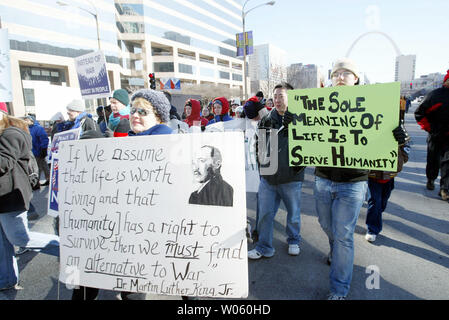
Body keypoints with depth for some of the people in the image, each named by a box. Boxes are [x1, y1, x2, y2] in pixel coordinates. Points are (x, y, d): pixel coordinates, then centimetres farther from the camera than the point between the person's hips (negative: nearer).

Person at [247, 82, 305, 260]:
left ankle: (293, 242, 41)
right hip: (267, 177, 3)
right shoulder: (266, 120, 6)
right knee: (264, 214, 8)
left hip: (291, 178, -3)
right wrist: (261, 160, 5)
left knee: (293, 213, 16)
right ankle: (264, 248, 24)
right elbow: (259, 143, 18)